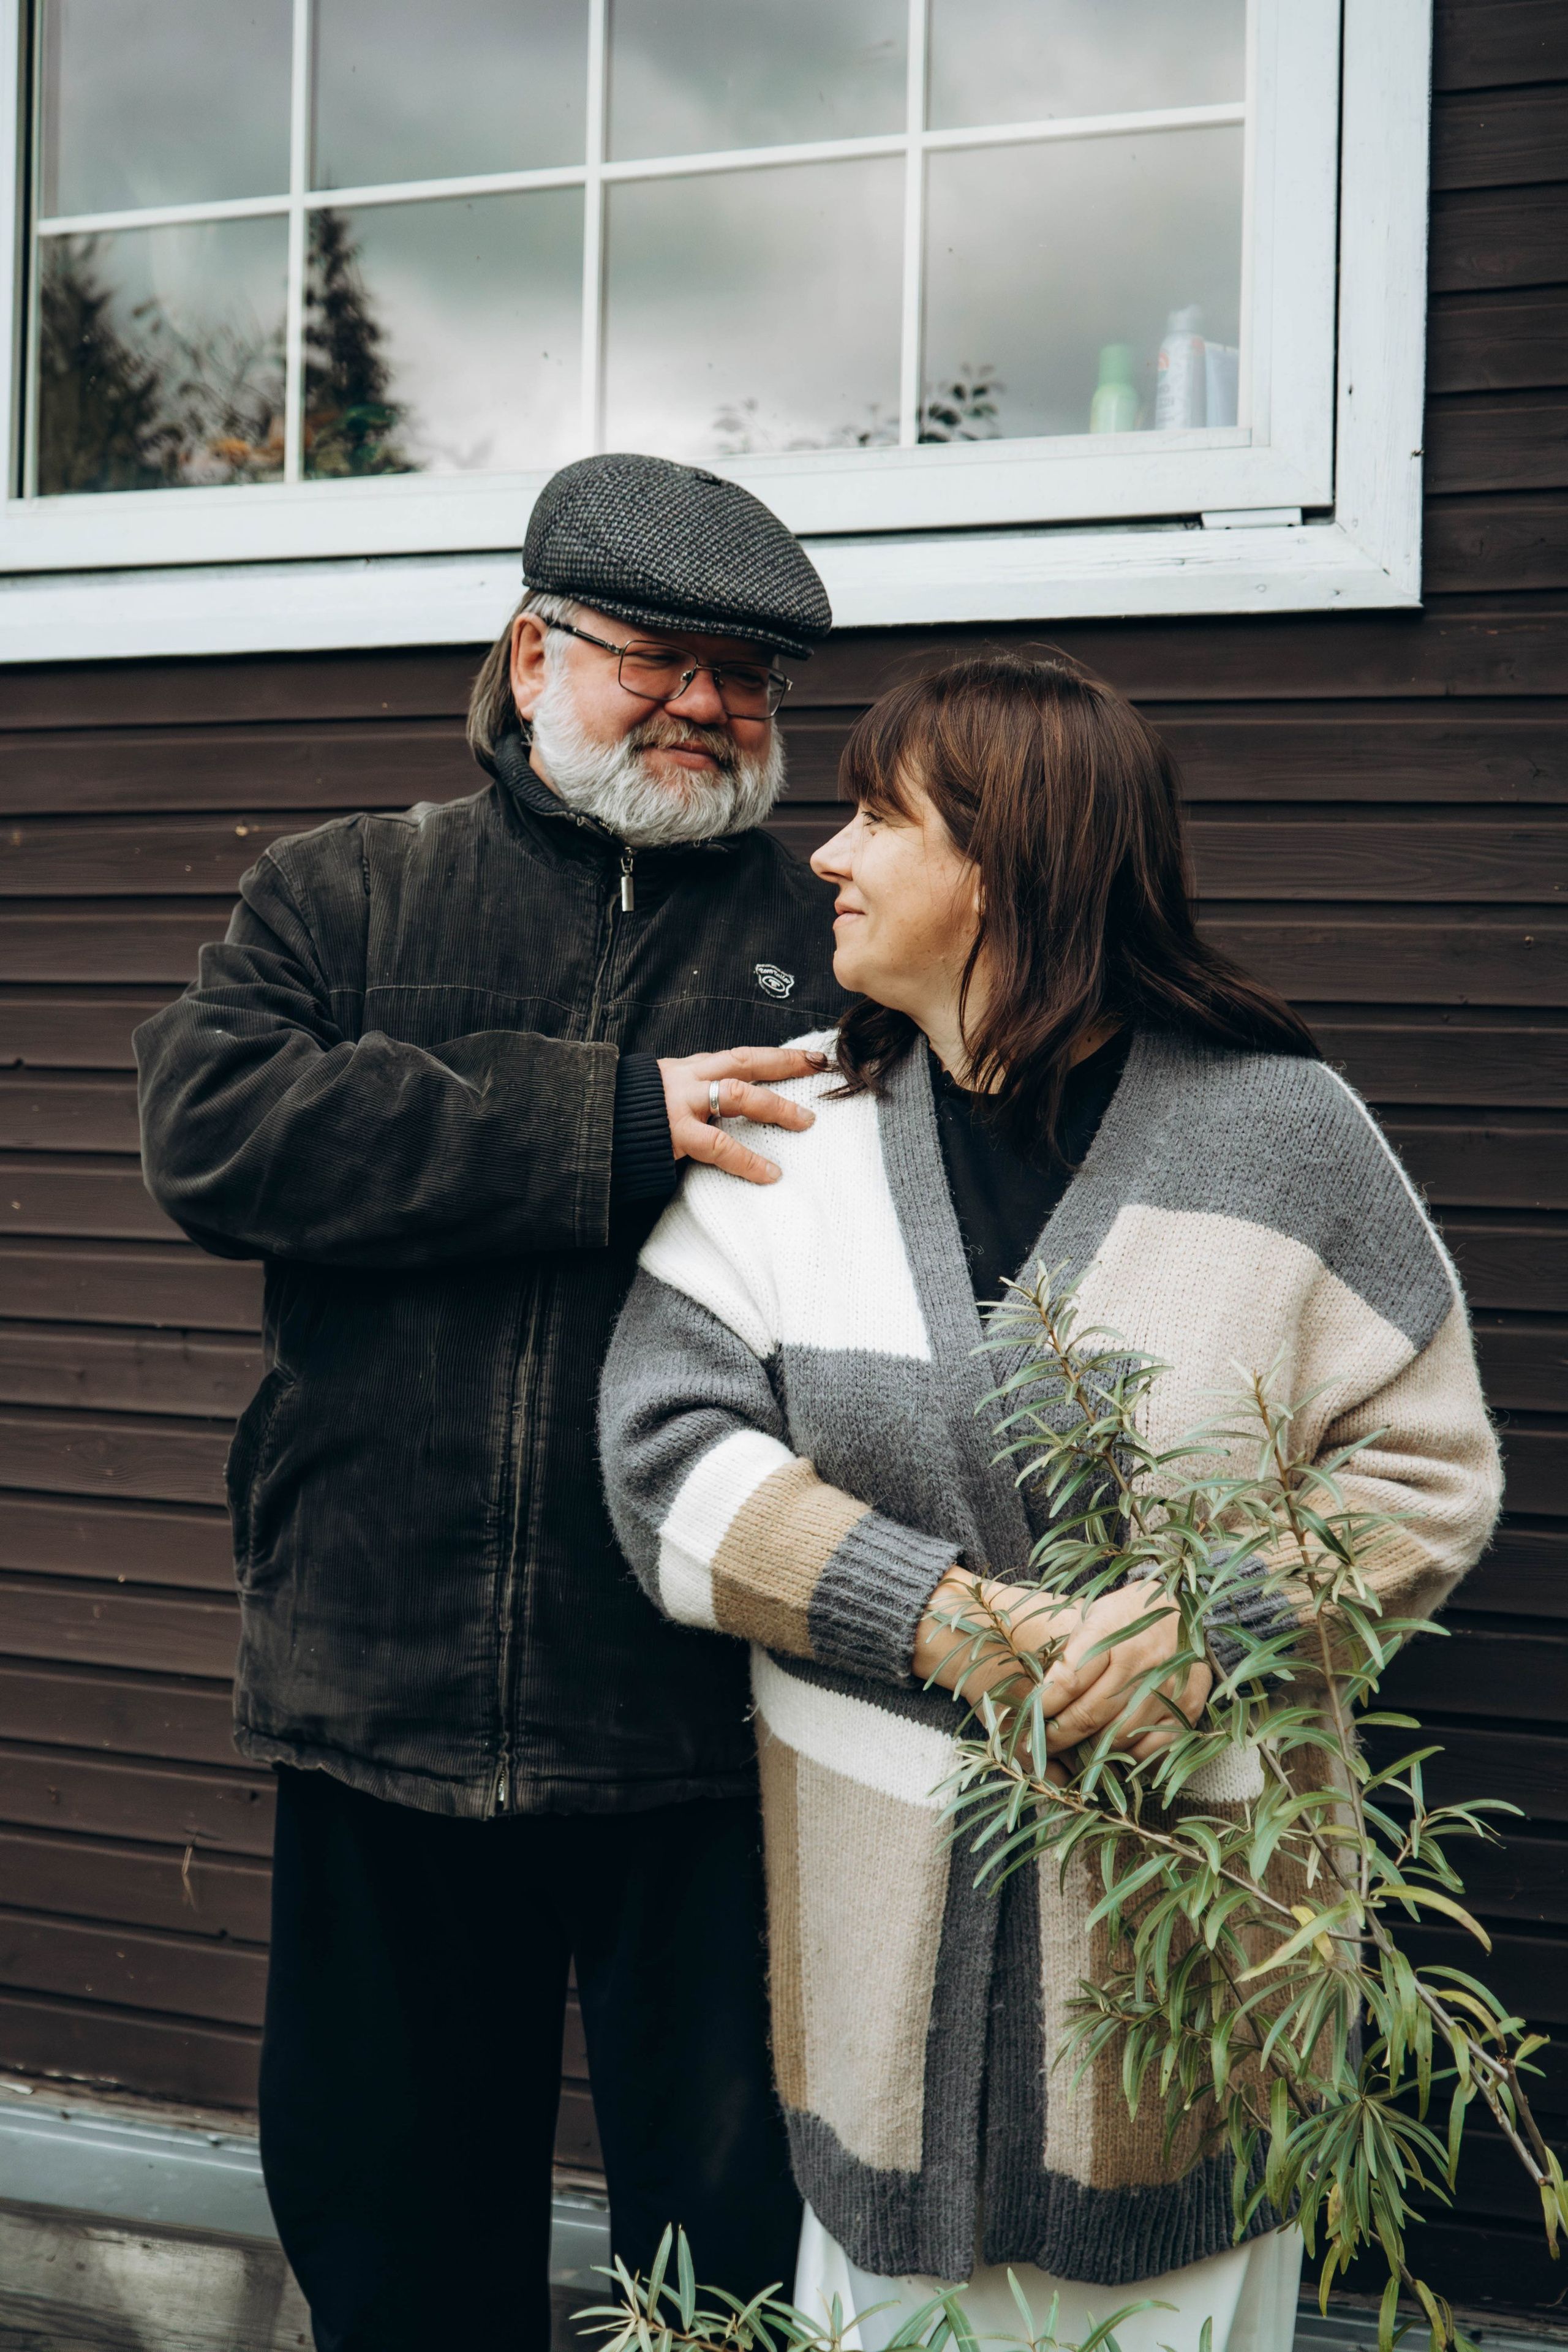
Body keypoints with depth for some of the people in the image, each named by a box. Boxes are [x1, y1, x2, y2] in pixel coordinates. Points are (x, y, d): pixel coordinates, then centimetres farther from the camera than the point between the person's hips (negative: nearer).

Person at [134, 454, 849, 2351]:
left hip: (704, 1727, -1)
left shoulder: (839, 951, 8)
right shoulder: (340, 896, 9)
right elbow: (209, 1122, -9)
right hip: (379, 1691, 1)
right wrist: (608, 1128, -14)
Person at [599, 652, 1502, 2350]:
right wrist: (947, 1620, -17)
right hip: (885, 1895, 2)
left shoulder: (1280, 1133, -5)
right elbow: (671, 1453, -6)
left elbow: (1428, 1468, -2)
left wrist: (1208, 1616, -19)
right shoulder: (795, 1130, 2)